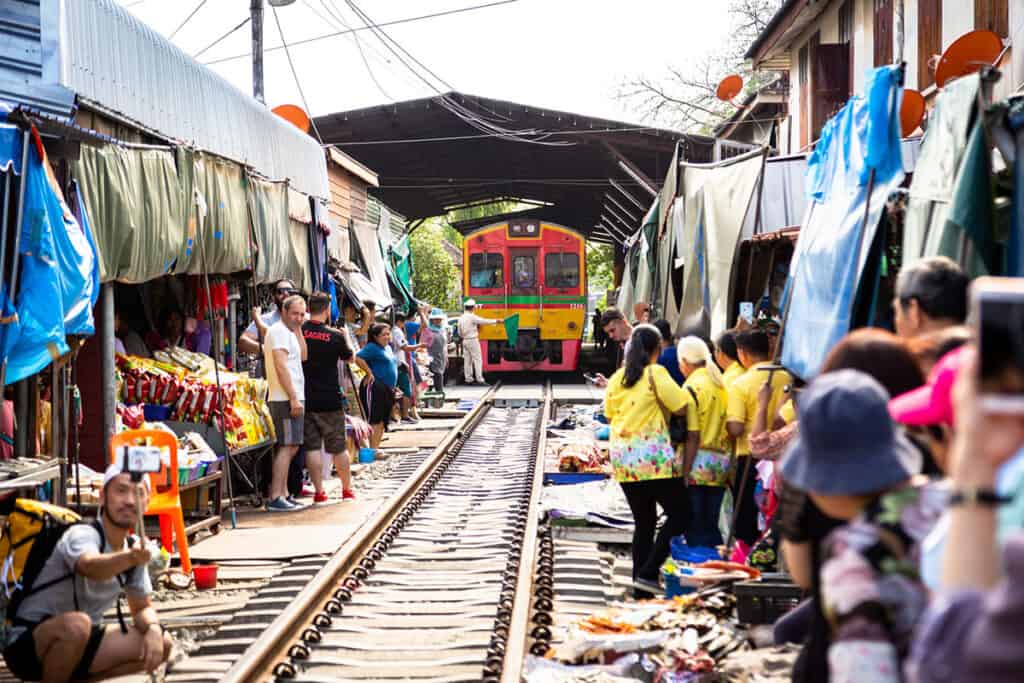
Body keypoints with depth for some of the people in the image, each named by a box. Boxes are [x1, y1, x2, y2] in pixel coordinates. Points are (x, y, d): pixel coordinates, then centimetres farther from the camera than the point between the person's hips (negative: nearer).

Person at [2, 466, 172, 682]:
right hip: (26, 645, -8)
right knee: (77, 624, -37)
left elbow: (142, 607, 9)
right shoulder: (82, 534, -22)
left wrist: (153, 629, -15)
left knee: (160, 644, -4)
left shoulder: (135, 548, 1)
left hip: (78, 644, 8)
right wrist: (129, 559, -67)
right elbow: (91, 567, -45)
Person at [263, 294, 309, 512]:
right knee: (287, 447, -12)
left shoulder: (289, 331, 20)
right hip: (287, 399, -10)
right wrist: (294, 398, -22)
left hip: (292, 398, 10)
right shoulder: (279, 331, -11)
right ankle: (276, 498, -14)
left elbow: (303, 356, 12)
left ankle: (283, 495, 17)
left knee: (291, 447, 13)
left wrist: (298, 328, 10)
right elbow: (280, 366, -19)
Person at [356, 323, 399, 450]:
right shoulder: (372, 347, -9)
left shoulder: (388, 347, 17)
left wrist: (393, 387, 22)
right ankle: (373, 449, -10)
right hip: (375, 388, -9)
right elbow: (358, 357, -22)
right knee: (374, 420, -10)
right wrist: (369, 373, -16)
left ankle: (376, 448, 16)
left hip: (387, 389, 9)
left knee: (383, 420, 11)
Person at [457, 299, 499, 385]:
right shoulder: (472, 317, -14)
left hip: (465, 341, 8)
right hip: (473, 340, -8)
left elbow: (460, 332, 15)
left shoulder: (461, 318, 9)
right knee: (477, 359, -6)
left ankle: (468, 379, 9)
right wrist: (496, 321, -5)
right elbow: (484, 321, -13)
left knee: (467, 360, 8)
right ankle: (479, 379, -10)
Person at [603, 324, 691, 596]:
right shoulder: (656, 374, -10)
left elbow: (610, 414, 17)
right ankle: (648, 573, -7)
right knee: (679, 512, 2)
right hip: (653, 457, -7)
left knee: (643, 520, 13)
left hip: (622, 458, 7)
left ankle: (640, 584, 11)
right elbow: (682, 407, -11)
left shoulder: (616, 378, 9)